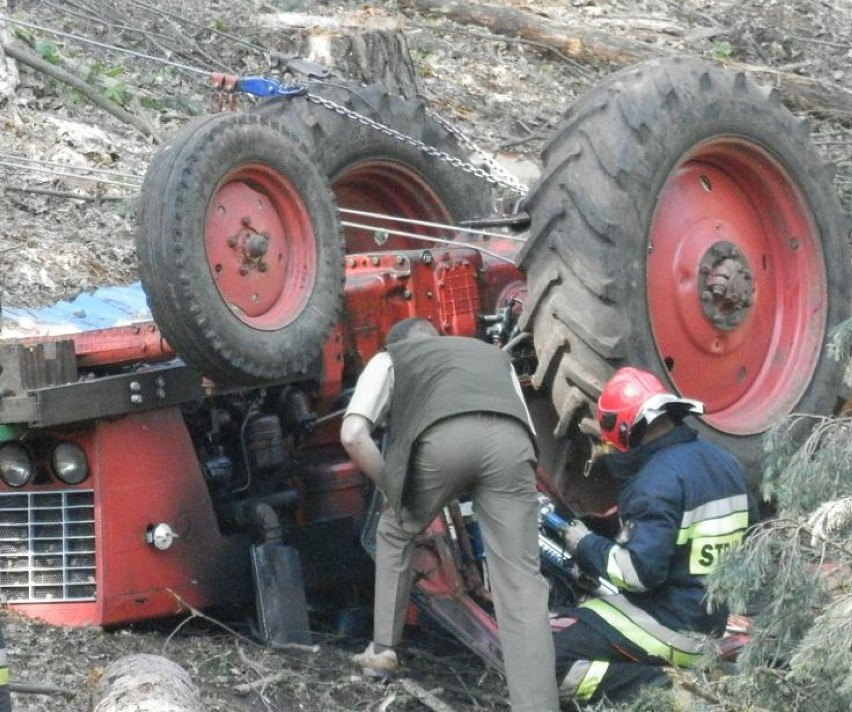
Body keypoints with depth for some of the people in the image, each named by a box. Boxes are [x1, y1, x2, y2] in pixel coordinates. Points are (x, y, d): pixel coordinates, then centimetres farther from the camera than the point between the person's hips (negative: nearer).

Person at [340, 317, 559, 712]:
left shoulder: (389, 358, 34)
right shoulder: (493, 354, 44)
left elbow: (353, 434, 17)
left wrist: (390, 487, 29)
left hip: (442, 438, -2)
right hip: (508, 440, 2)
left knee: (395, 533, 29)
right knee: (521, 584, 2)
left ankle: (383, 649, 35)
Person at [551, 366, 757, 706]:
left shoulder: (660, 479, -20)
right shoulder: (724, 461, 7)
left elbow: (639, 571, -27)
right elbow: (747, 542, 18)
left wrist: (586, 546, -10)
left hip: (674, 628, -9)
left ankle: (663, 688, -18)